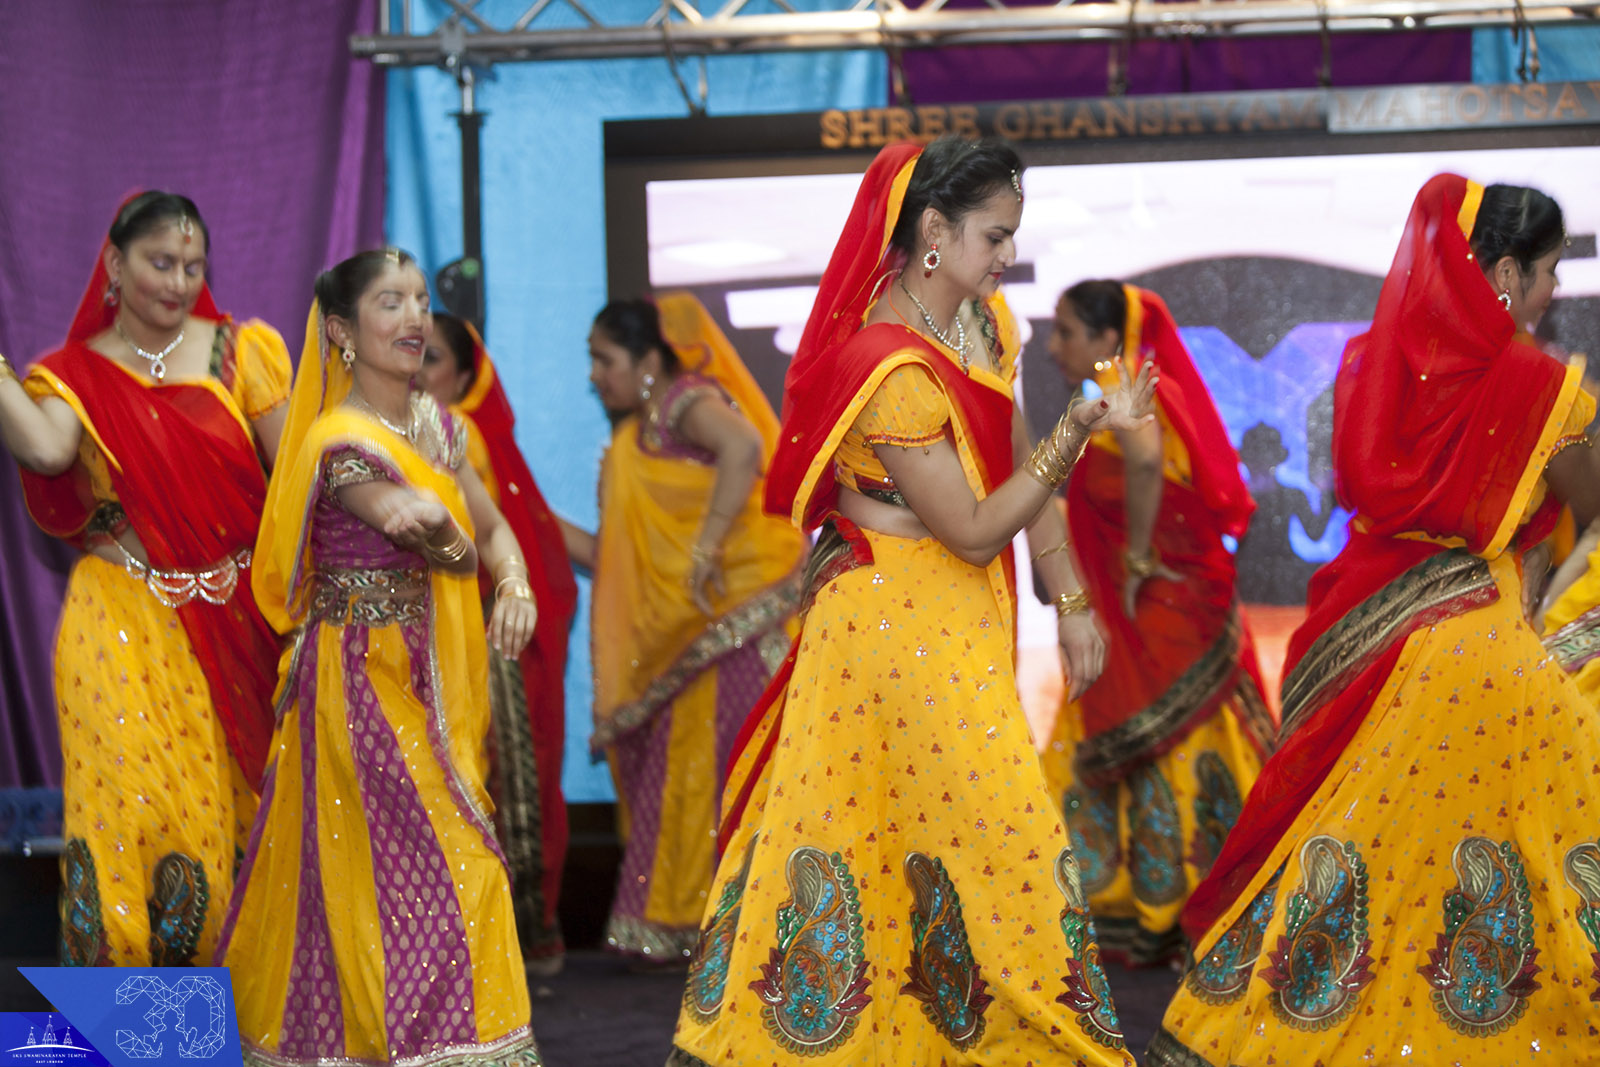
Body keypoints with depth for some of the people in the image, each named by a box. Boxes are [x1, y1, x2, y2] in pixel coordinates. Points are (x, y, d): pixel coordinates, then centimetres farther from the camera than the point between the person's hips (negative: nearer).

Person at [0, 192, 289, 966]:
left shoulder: (237, 352, 7)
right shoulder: (75, 374, 6)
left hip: (235, 625, 1)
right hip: (123, 629, -1)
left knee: (221, 815, 2)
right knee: (129, 806, -11)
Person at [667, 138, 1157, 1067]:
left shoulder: (979, 323, 6)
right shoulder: (891, 369, -22)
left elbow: (1019, 468, 12)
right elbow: (975, 531, -21)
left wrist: (1072, 601, 8)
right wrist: (1081, 430, -27)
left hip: (959, 623, 8)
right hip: (899, 622, -8)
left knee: (862, 834, 10)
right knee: (1000, 837, -3)